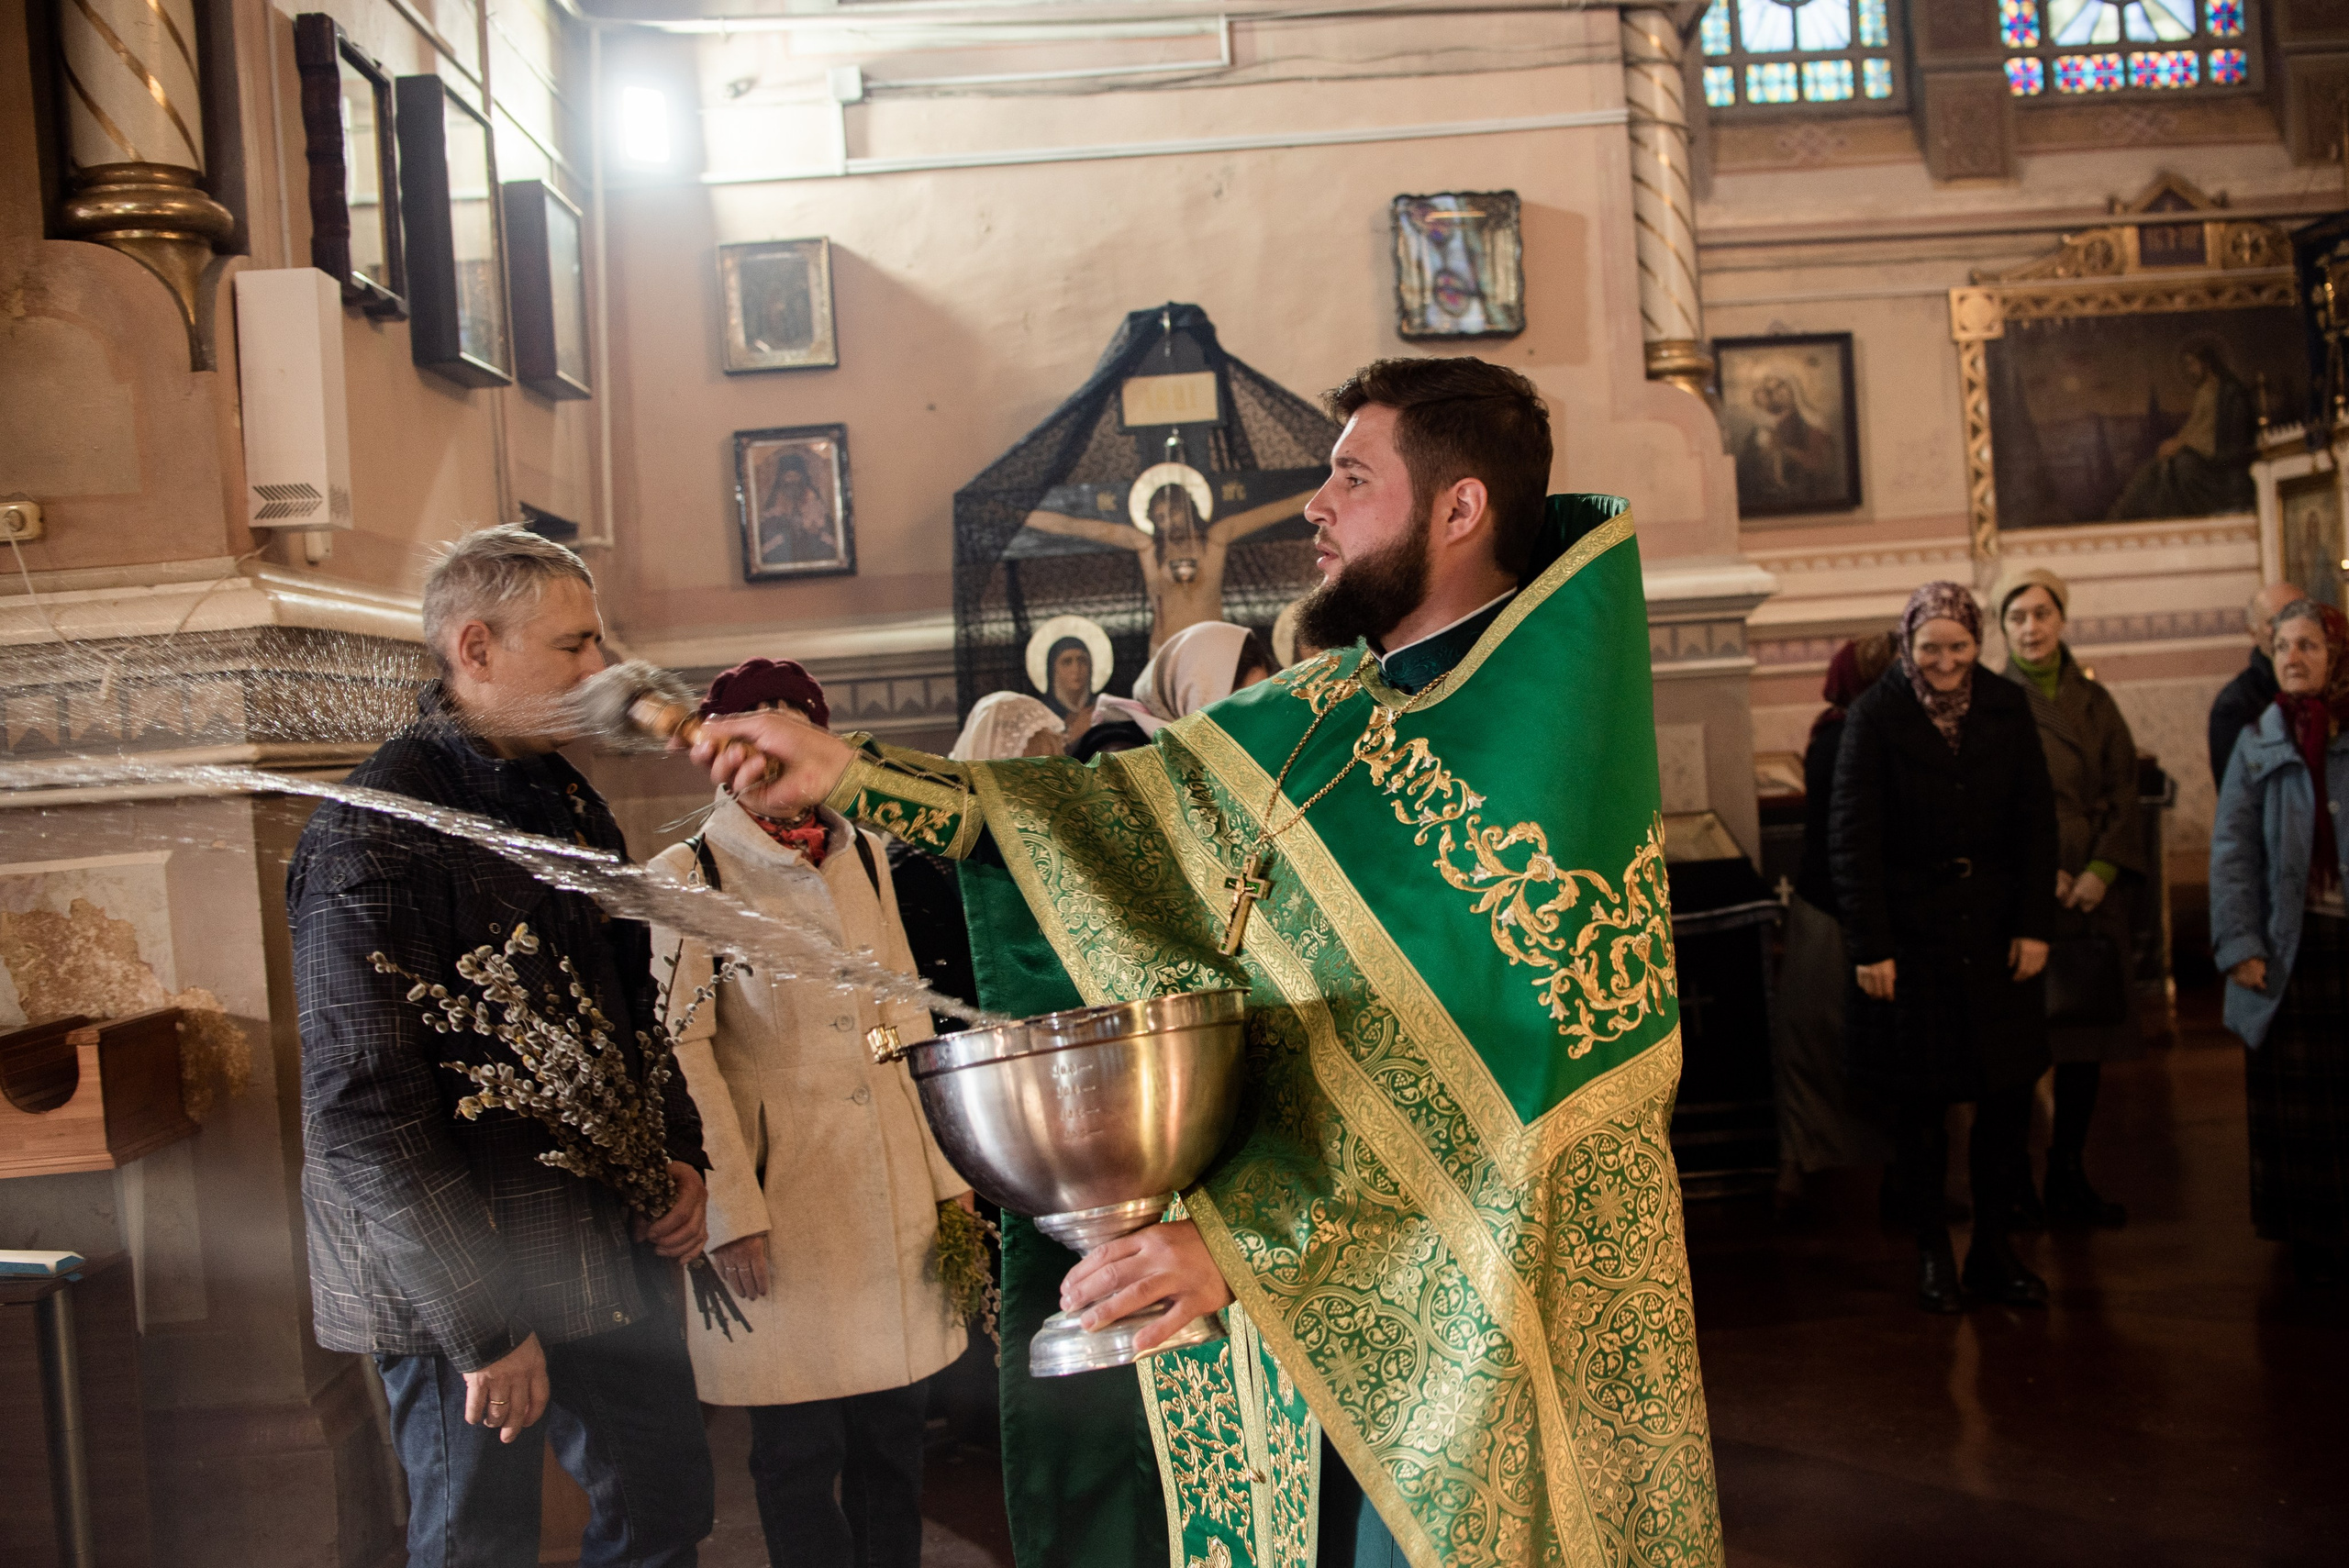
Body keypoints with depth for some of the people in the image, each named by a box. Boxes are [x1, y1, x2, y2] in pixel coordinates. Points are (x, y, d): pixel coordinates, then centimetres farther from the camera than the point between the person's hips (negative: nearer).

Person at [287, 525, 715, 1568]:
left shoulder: (570, 800, 10)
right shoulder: (372, 836, -18)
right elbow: (366, 1111, -22)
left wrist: (681, 1152, 6)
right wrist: (483, 1326, -20)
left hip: (615, 1251, 8)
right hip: (468, 1287, -8)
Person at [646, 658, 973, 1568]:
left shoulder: (863, 856, 12)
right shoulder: (688, 875, -3)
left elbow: (906, 1019, 13)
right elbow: (680, 1051, -8)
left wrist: (950, 1172, 9)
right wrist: (730, 1210, -13)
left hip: (895, 1188, 4)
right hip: (780, 1197, -4)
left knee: (896, 1424, 10)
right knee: (799, 1446, 3)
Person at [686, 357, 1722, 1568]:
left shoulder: (1549, 733, -18)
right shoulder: (1323, 714, 6)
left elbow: (1491, 1088, -23)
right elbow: (1117, 804, 6)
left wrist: (1244, 1238, -28)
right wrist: (851, 773, -1)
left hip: (1477, 1312, -6)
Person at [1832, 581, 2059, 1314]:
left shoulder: (2008, 709, 3)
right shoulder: (1874, 716, -8)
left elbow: (2036, 824, 6)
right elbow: (1852, 837, -9)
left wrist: (2035, 925, -1)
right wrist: (1869, 946, -13)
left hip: (1996, 932, 3)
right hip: (1911, 936, -3)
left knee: (2008, 1096, 7)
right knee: (1919, 1103, 5)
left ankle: (1996, 1250, 21)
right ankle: (1933, 1254, 19)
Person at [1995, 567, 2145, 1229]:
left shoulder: (2095, 702, 11)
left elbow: (2123, 790, 6)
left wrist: (2102, 871, -7)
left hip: (2093, 892, 4)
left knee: (2087, 1032, 5)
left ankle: (2069, 1179, 15)